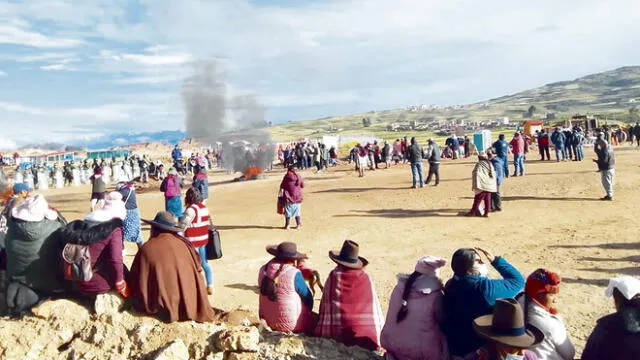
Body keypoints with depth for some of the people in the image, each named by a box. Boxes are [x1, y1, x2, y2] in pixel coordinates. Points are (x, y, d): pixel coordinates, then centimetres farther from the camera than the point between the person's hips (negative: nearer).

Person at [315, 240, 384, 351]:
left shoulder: (334, 276, 0)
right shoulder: (365, 277, 6)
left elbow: (325, 305, 2)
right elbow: (375, 307, 8)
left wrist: (322, 332, 11)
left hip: (341, 334, -2)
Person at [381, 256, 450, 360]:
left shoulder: (400, 287, -4)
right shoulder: (435, 295, -16)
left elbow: (392, 316, 3)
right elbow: (443, 320, -2)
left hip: (395, 344, 5)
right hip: (424, 349, -4)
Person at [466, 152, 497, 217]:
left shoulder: (479, 164, -8)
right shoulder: (490, 164, 13)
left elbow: (477, 175, -17)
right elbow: (494, 174, 16)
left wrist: (476, 185, -18)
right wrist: (494, 185, 22)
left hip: (483, 186, -6)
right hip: (490, 186, 6)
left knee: (477, 199, -2)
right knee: (487, 199, 9)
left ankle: (472, 212, 2)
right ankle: (486, 212, 12)